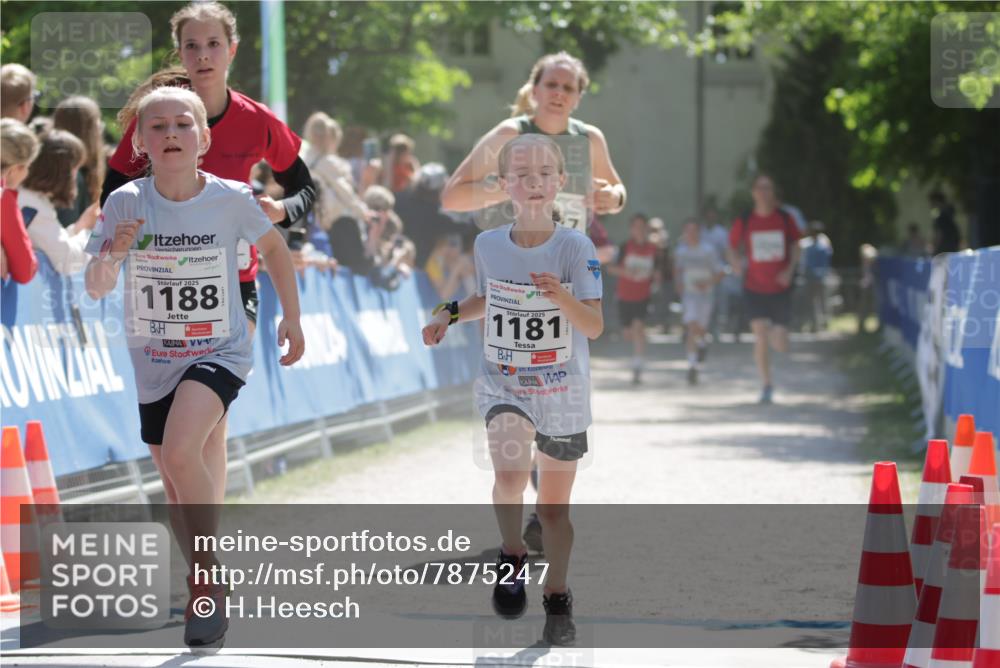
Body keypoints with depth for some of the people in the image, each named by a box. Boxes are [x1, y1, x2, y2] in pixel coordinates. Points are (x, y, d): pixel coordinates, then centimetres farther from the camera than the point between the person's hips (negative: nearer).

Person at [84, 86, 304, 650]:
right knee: (175, 482, 14)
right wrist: (113, 253, -28)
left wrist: (292, 316, 3)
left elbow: (274, 247, 6)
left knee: (181, 451, -28)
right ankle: (202, 586, 36)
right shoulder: (126, 203, -11)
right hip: (154, 359, 3)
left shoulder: (232, 199, -13)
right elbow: (96, 289, -8)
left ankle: (209, 578, -13)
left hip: (220, 350, -3)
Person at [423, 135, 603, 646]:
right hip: (504, 385, 1)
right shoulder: (488, 245, -4)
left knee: (554, 507, 11)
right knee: (509, 474, -28)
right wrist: (450, 314, 4)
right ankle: (512, 557, -3)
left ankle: (557, 599, 31)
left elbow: (595, 327, -20)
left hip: (562, 394, -1)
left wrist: (563, 298, -37)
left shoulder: (574, 247, -13)